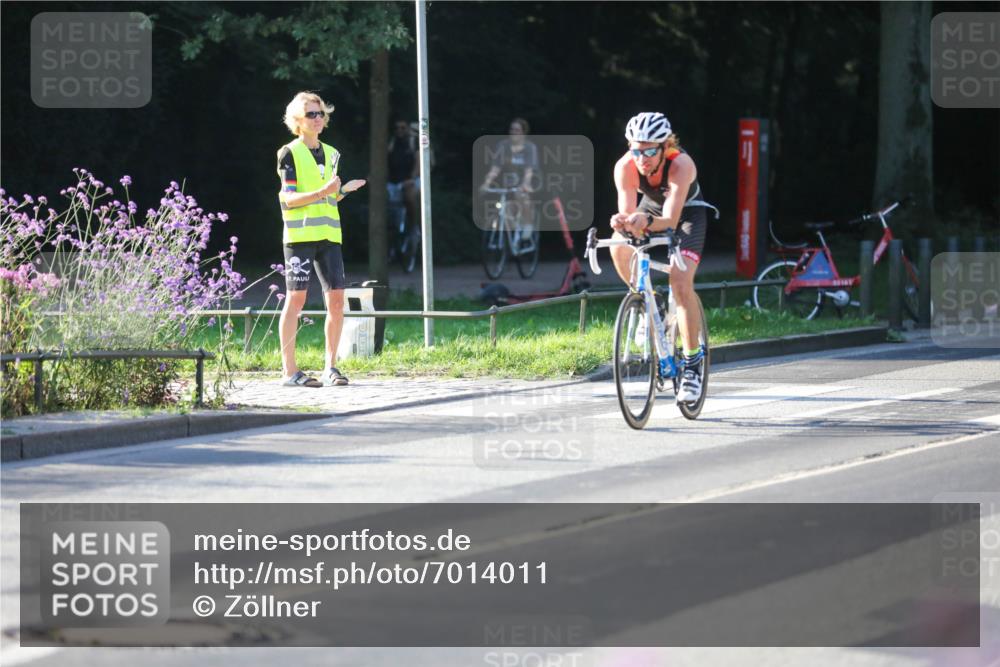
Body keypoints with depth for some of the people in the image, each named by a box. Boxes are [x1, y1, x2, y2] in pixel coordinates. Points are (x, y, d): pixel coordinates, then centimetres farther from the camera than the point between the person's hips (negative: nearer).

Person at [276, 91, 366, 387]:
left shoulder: (331, 154, 18)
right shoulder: (289, 153, -2)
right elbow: (288, 198, -10)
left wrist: (342, 190, 4)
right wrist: (322, 192, -21)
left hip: (328, 235, 6)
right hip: (299, 234, -6)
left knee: (336, 298, -1)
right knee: (296, 298, -7)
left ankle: (330, 368, 5)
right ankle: (289, 371, -5)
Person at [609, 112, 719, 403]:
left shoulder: (681, 164, -38)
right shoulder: (625, 166, -30)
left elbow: (671, 218, -46)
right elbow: (627, 211, -36)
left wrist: (646, 222, -67)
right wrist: (622, 222, -60)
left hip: (687, 212, -4)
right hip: (652, 206, 4)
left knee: (680, 282, -22)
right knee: (619, 247, -25)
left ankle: (693, 362, -12)